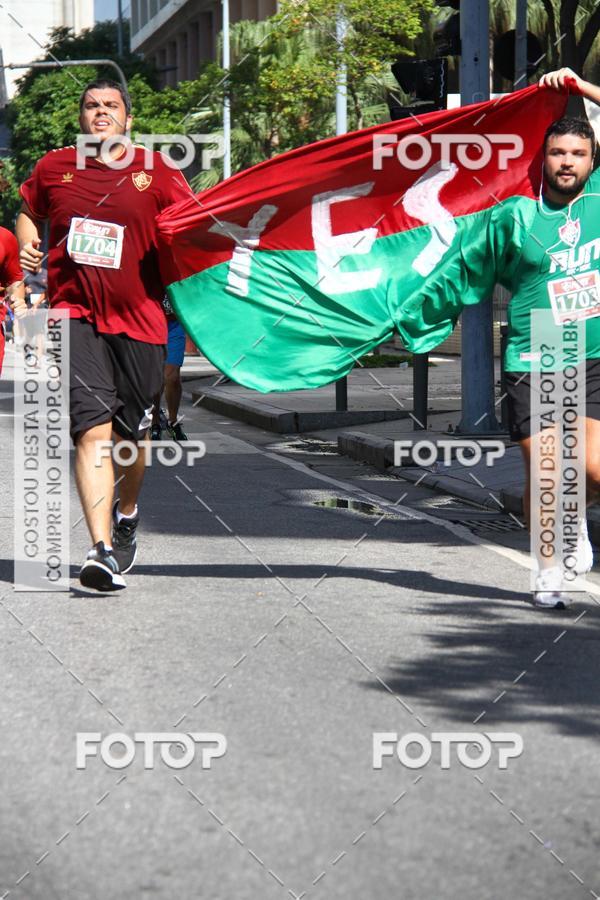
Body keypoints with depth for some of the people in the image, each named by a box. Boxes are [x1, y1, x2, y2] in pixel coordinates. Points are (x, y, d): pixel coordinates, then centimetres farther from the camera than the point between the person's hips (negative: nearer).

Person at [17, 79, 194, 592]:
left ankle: (127, 514, 45)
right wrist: (28, 246, 5)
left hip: (139, 318, 1)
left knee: (131, 433, 14)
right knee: (93, 429, -16)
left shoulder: (156, 172, 3)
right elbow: (29, 213, 26)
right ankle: (103, 550, -21)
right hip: (75, 314, -1)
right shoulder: (53, 169, 7)